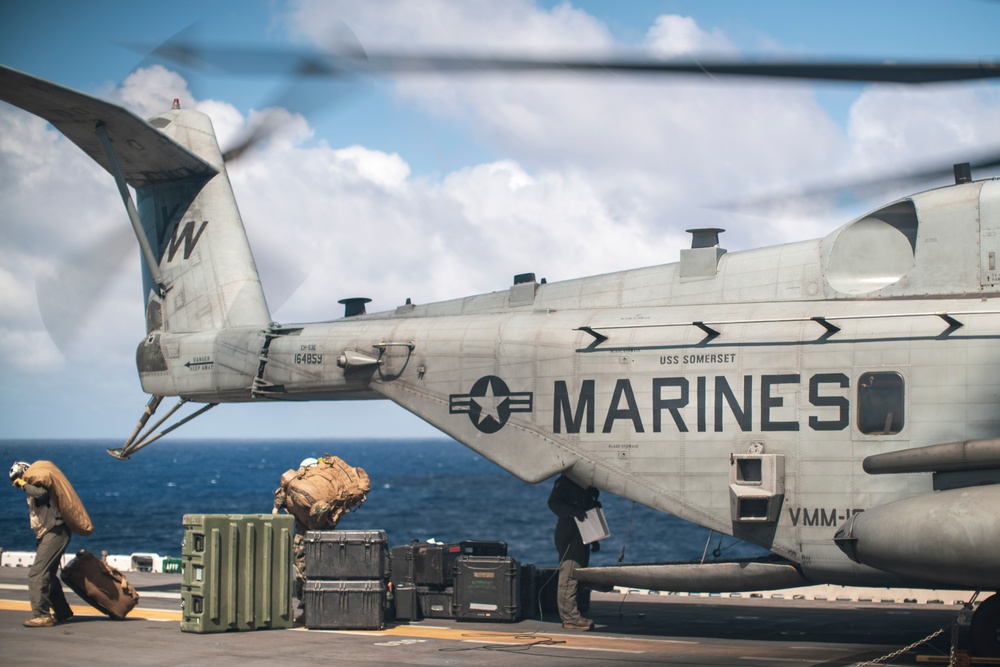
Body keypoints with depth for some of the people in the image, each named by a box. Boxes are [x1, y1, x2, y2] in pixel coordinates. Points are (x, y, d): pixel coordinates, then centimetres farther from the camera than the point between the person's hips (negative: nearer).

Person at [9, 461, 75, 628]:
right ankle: (62, 612, 30)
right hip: (48, 535, 11)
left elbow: (41, 493, -30)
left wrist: (24, 484, -17)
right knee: (48, 575, 20)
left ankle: (41, 616, -21)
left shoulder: (38, 483, -8)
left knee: (36, 575, -16)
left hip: (54, 534, -11)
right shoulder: (33, 488, 21)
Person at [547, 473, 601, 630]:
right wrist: (573, 512, -30)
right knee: (569, 576, -11)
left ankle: (573, 615, 13)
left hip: (583, 532, 9)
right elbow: (553, 502, -16)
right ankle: (570, 617, -12)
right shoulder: (565, 481, -6)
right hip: (569, 534, -9)